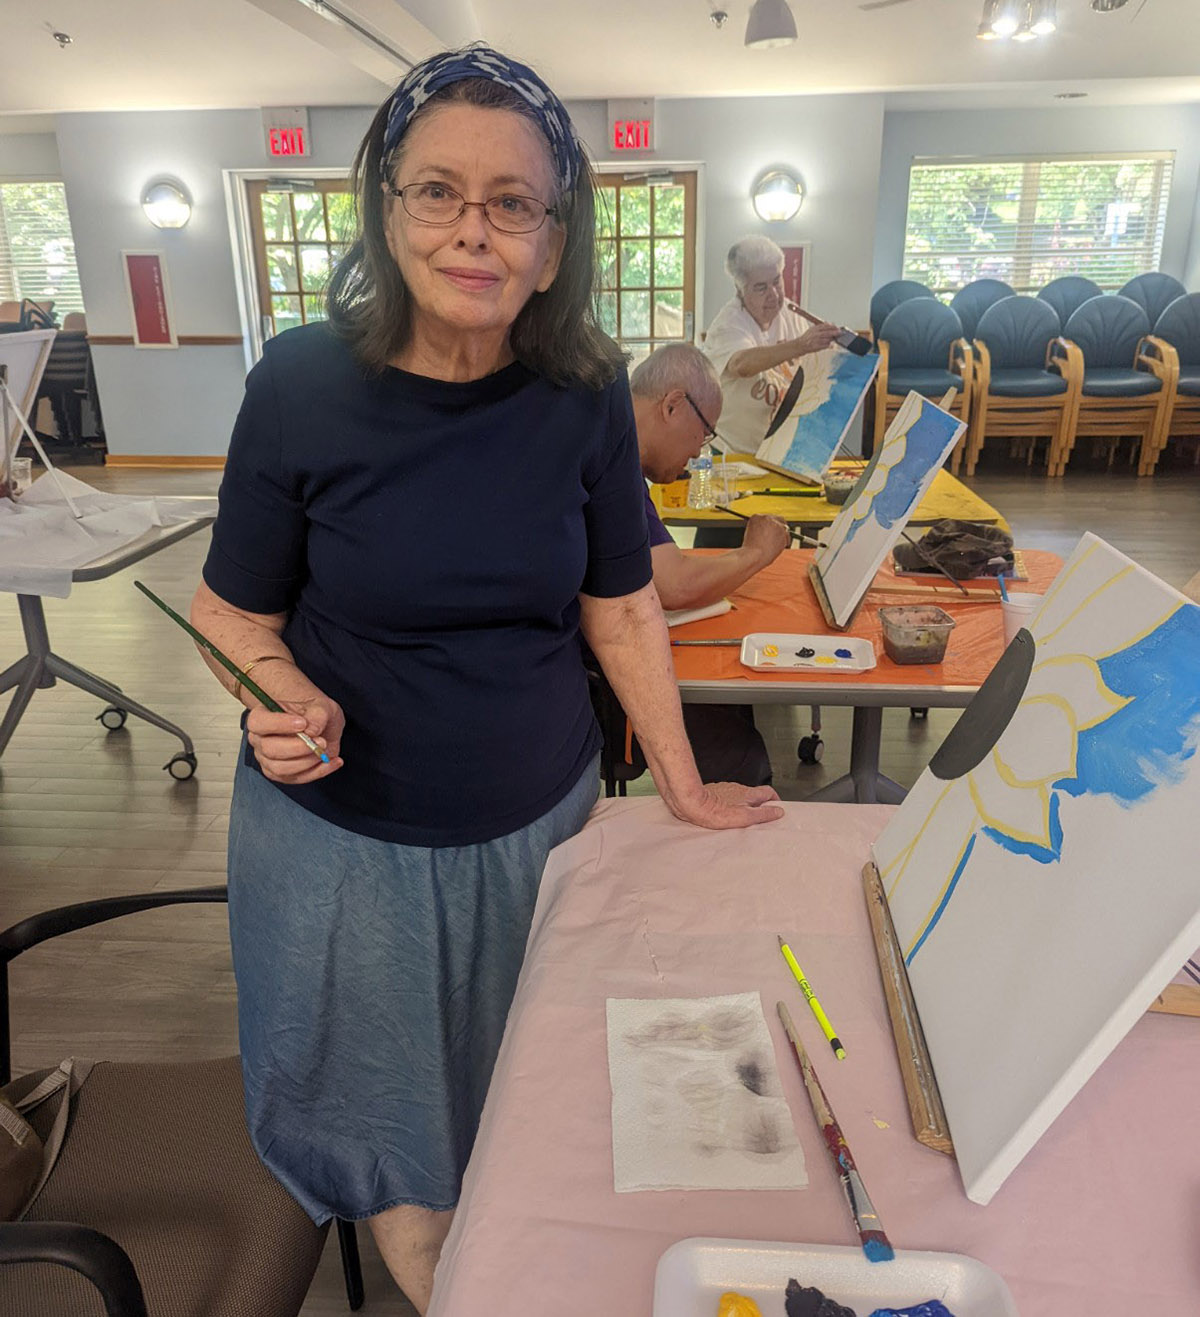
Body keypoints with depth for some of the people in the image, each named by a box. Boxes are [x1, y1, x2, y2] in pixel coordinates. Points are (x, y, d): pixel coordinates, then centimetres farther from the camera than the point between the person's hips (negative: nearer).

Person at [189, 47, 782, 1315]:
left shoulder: (585, 393, -10)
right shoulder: (302, 386, -15)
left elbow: (621, 605, -1)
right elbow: (235, 606, -5)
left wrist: (681, 784, 4)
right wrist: (278, 695, -26)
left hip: (537, 812, 2)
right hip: (343, 832, -1)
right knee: (387, 1101, 19)